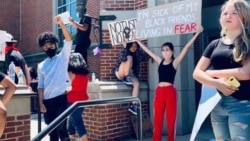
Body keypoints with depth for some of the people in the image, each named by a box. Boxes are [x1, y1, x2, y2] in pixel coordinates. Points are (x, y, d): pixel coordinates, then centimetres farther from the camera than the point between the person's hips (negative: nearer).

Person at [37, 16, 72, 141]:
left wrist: (61, 24, -21)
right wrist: (41, 103, 0)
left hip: (61, 99, -4)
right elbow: (40, 86, 10)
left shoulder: (62, 57, 5)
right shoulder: (41, 66, 14)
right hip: (47, 101, 4)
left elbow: (68, 40, -10)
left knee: (61, 127, -7)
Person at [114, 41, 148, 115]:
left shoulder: (138, 53, 2)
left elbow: (146, 57, -10)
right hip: (120, 73, -5)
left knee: (137, 84, -25)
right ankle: (126, 78, -21)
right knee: (129, 58, -27)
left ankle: (133, 105, -21)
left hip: (131, 74, 5)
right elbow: (122, 59, -35)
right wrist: (124, 47, -35)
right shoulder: (124, 51, -13)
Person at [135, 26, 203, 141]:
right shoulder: (160, 61, 10)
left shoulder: (175, 62, -1)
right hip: (159, 92, 4)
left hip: (170, 92, -4)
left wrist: (197, 33, -11)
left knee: (171, 120, 5)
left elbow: (186, 47, -7)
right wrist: (137, 40, 26)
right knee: (157, 121, 7)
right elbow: (147, 50, 19)